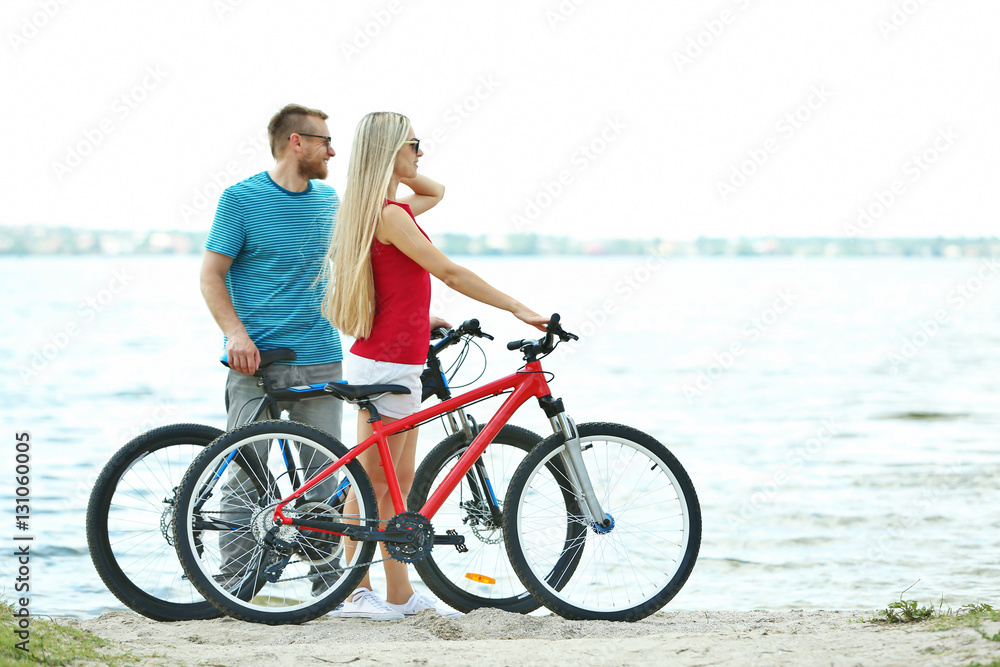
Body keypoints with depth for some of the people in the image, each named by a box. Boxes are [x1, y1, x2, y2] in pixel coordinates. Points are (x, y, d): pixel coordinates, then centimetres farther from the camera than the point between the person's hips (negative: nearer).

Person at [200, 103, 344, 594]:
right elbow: (212, 275, -4)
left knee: (324, 472, 4)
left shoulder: (329, 200, 13)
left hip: (320, 361, 5)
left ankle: (328, 583, 11)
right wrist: (236, 333, -18)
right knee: (248, 474, -6)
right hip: (257, 364, -5)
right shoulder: (241, 199, -4)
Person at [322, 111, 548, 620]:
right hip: (385, 365, -10)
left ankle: (399, 595, 15)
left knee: (398, 482, 11)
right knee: (373, 481, -1)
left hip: (398, 362, 10)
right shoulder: (388, 215, -18)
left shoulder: (393, 209, 12)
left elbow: (436, 192, 33)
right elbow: (450, 273, -22)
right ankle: (356, 591, 7)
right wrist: (518, 309, -21)